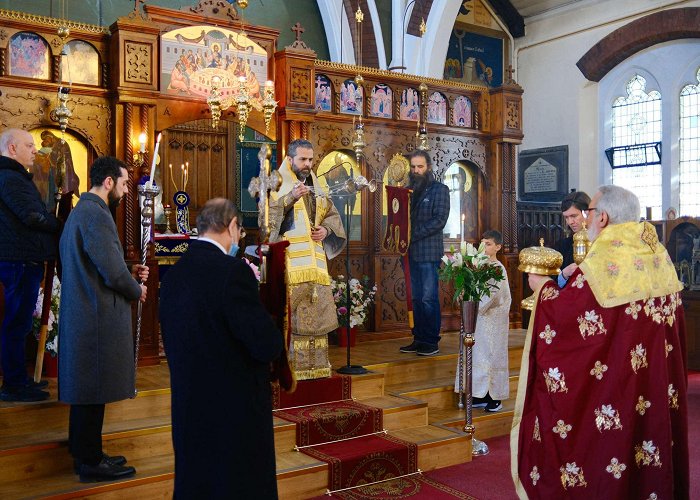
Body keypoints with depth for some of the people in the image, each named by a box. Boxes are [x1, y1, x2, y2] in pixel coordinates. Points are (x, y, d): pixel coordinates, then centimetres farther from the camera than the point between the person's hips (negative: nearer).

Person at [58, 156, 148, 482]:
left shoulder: (82, 210, 15)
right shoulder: (96, 214, -18)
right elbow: (113, 272, -22)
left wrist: (129, 274, 9)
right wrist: (137, 290, -4)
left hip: (82, 316, 11)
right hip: (97, 318, -11)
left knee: (85, 390, 18)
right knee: (94, 393, 1)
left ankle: (85, 453, 30)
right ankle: (91, 463, 12)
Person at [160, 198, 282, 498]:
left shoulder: (173, 275, 3)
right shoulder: (233, 271, -20)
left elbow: (172, 343, 11)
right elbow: (268, 346, -20)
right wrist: (270, 335, -1)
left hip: (188, 410, 7)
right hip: (236, 412, -7)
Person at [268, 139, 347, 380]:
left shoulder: (315, 186, 19)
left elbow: (332, 214, 22)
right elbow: (268, 213, -13)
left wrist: (326, 229, 1)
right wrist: (291, 197, -25)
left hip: (315, 259, 7)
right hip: (290, 262, -6)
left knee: (316, 312, 8)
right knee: (290, 315, -10)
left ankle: (315, 365, 17)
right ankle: (290, 366, -5)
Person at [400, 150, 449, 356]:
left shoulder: (439, 189, 0)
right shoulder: (409, 189, 18)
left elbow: (439, 220, -10)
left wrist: (414, 233, -16)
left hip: (429, 252, -6)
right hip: (410, 252, 6)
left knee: (428, 298, -5)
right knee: (416, 298, 8)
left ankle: (431, 342, 2)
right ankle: (419, 339, 14)